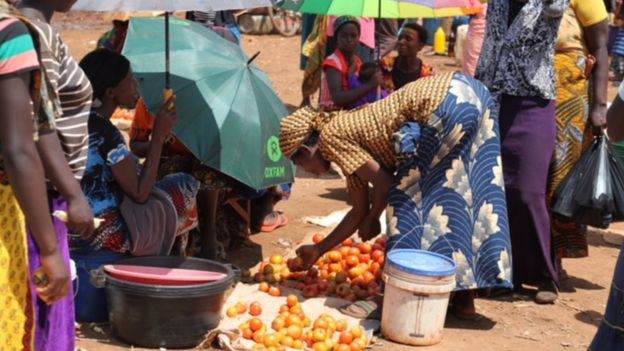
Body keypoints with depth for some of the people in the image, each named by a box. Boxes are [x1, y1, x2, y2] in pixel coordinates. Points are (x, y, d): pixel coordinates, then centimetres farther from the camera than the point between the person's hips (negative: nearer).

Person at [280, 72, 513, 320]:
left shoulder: (331, 137, -1)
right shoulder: (348, 133, 23)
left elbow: (383, 182, -6)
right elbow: (359, 210, 29)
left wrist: (372, 221, 12)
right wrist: (319, 250, 37)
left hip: (449, 103, -9)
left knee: (408, 196, 1)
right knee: (458, 198, 15)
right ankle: (463, 300, 21)